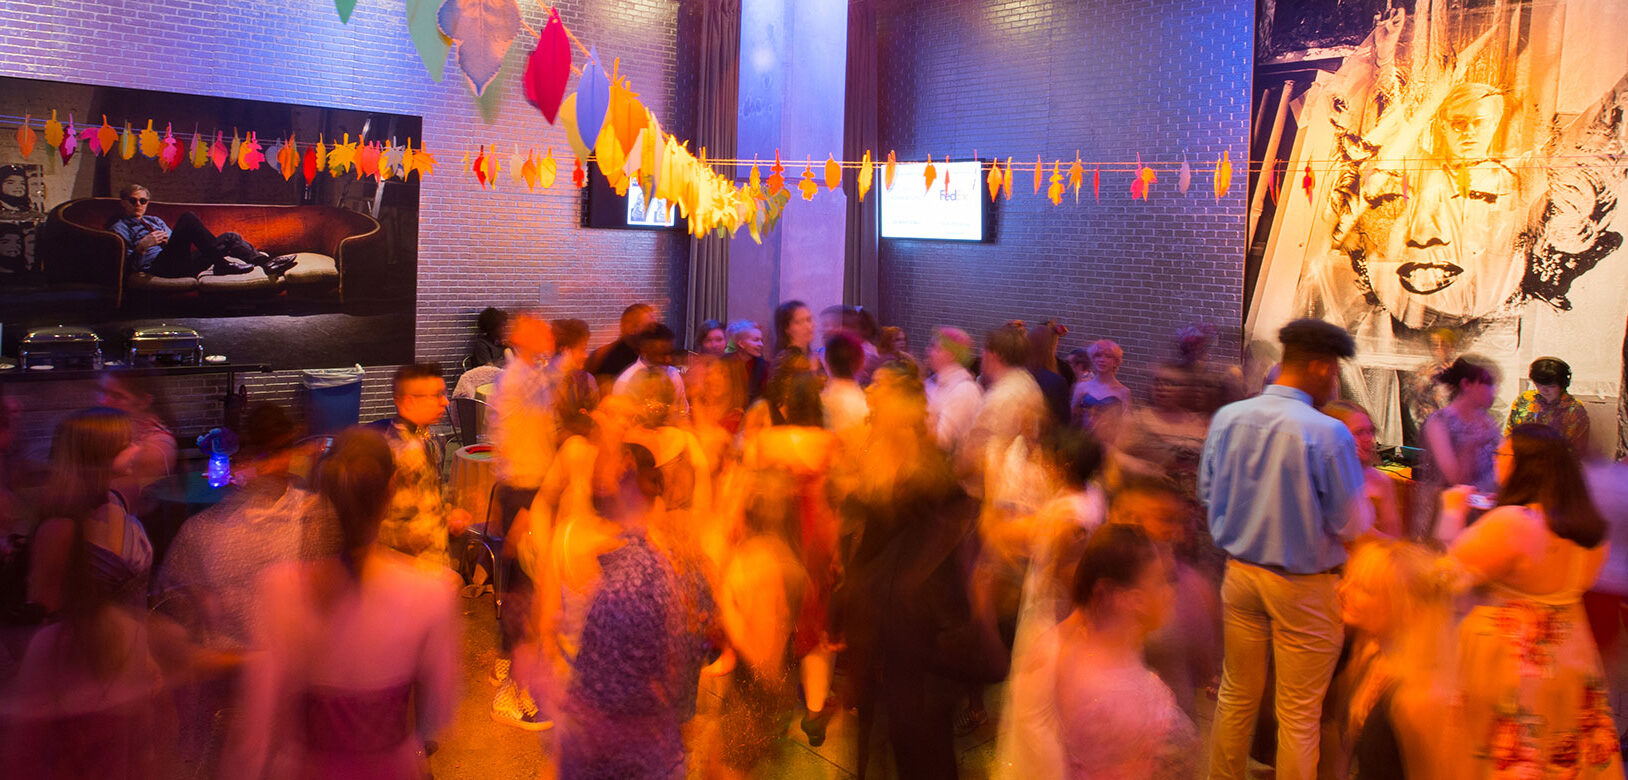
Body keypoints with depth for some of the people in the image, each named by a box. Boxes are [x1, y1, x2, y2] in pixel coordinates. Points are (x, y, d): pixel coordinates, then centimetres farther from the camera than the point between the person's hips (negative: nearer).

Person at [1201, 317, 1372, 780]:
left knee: (1236, 698, 20)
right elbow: (1352, 525, -14)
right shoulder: (1328, 434, -21)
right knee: (1298, 714, 9)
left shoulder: (1227, 418, -5)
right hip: (1302, 586, -5)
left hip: (1240, 574, 5)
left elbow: (1208, 493, 6)